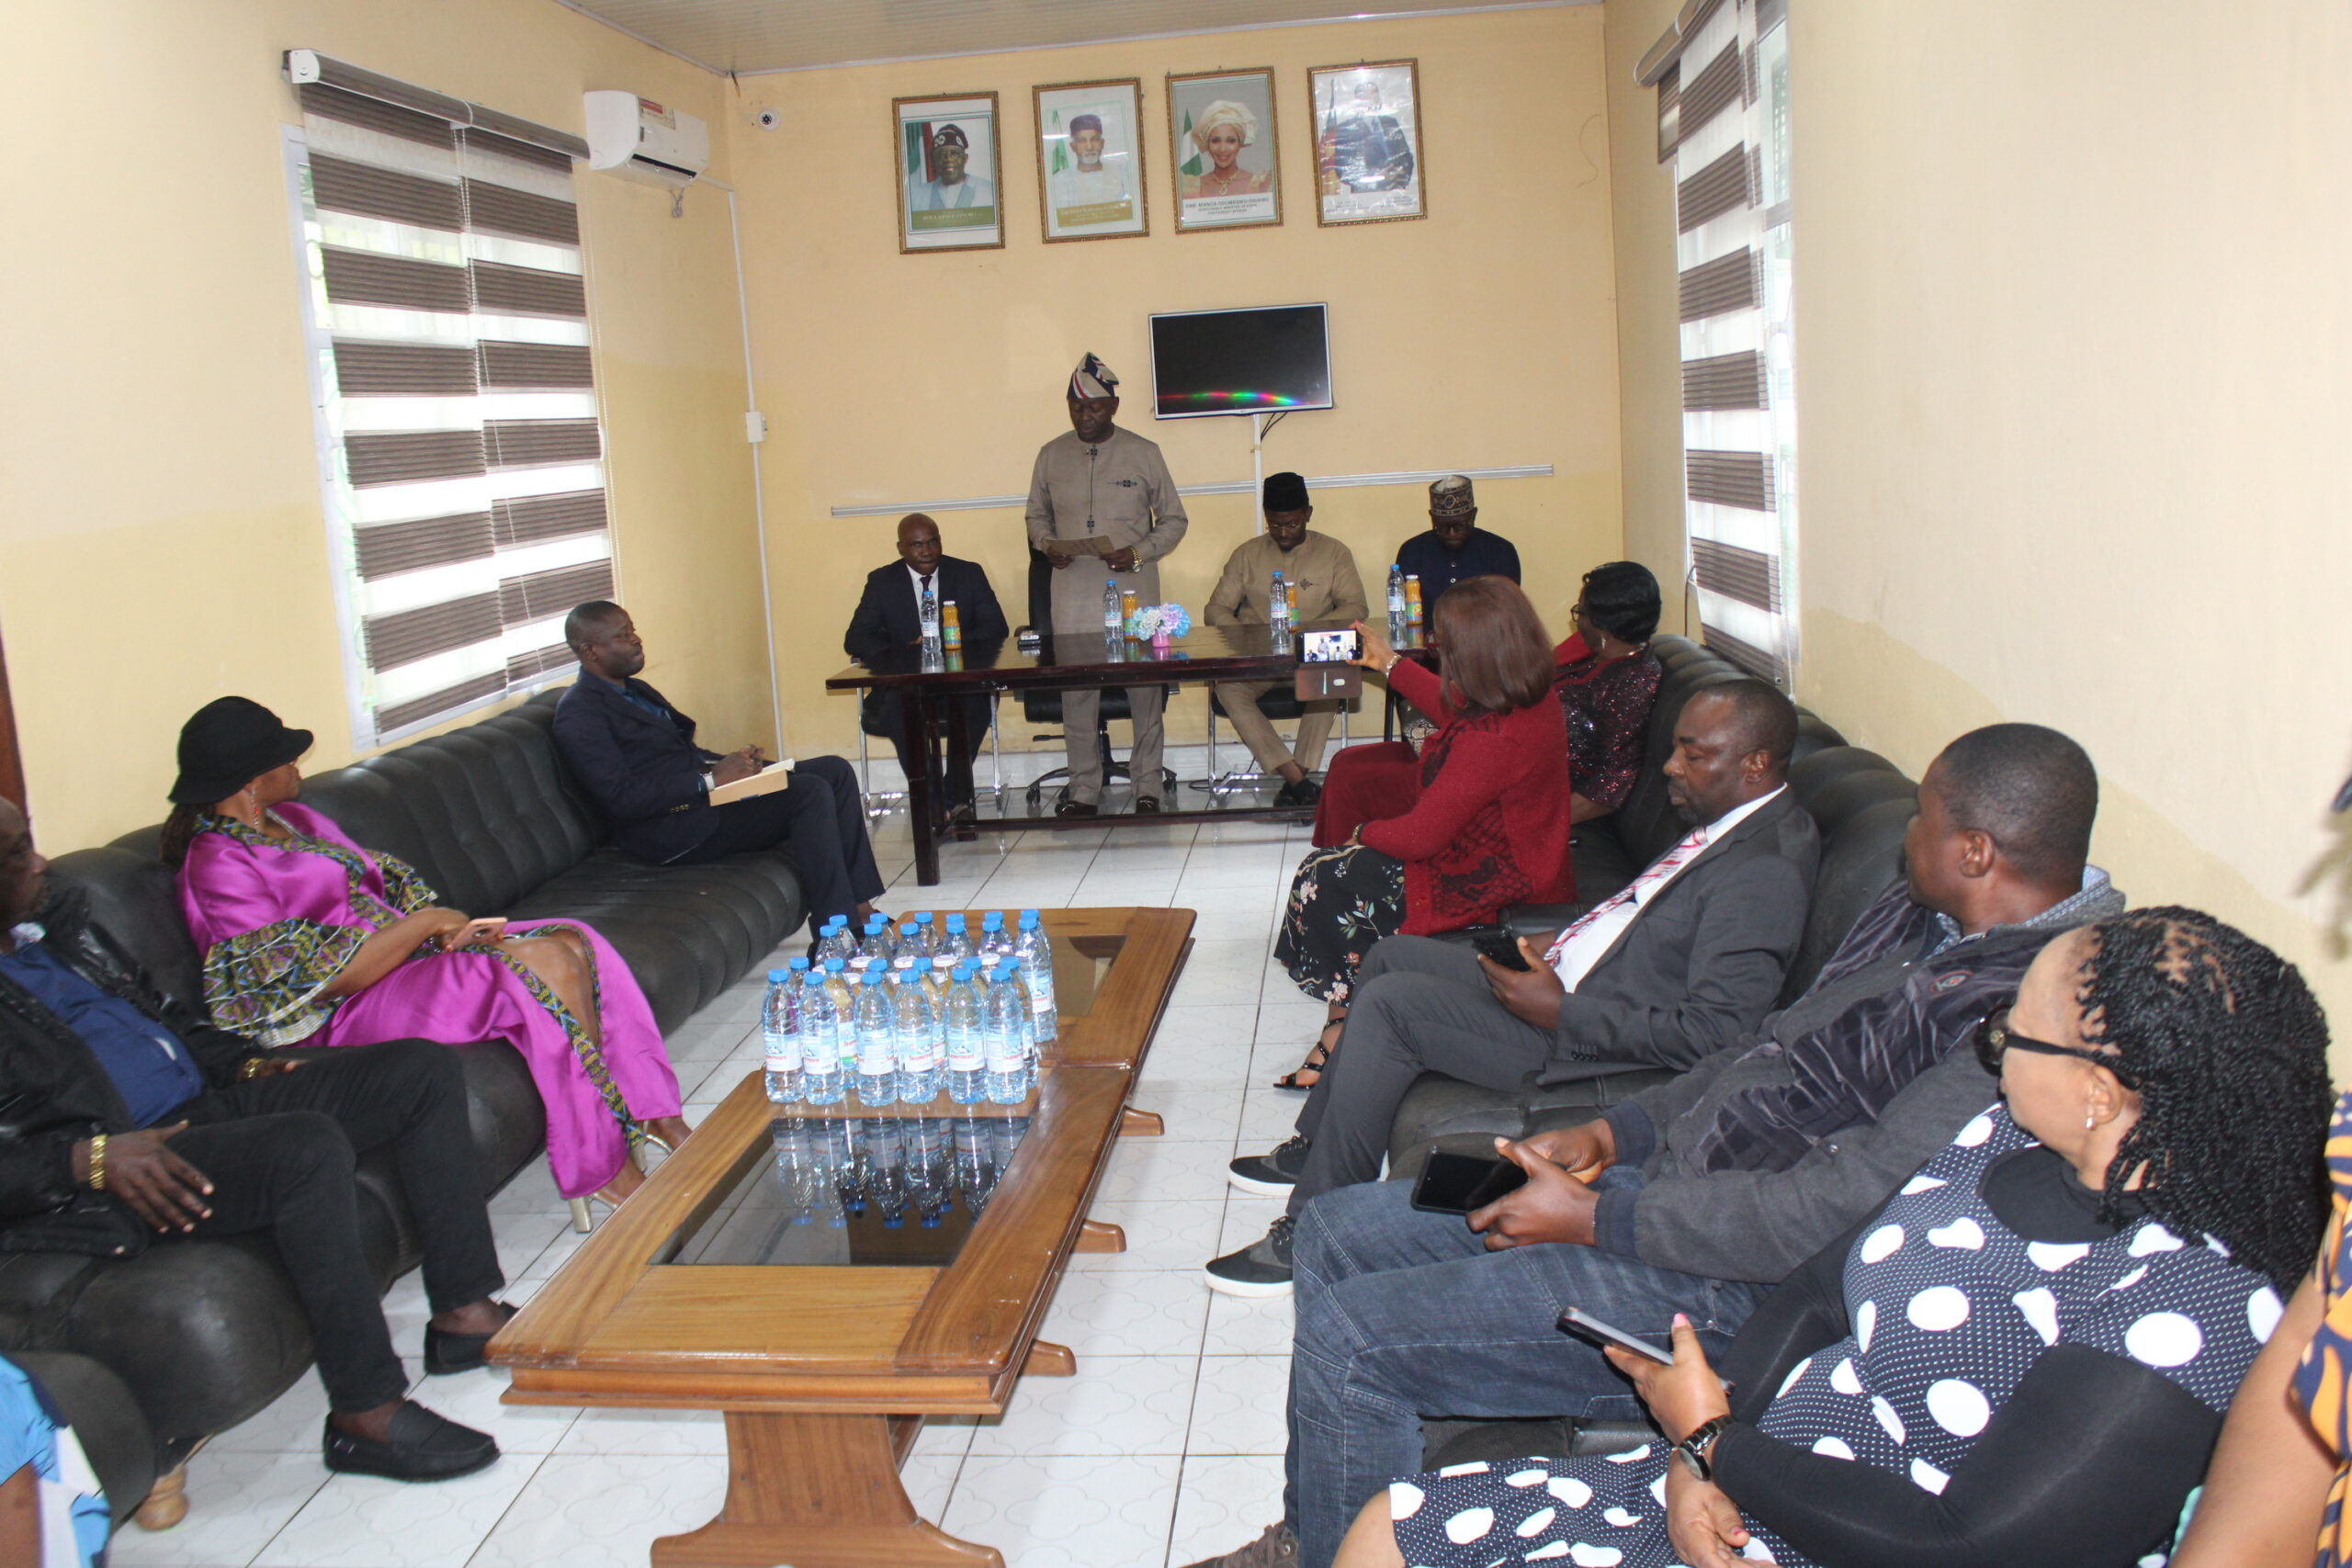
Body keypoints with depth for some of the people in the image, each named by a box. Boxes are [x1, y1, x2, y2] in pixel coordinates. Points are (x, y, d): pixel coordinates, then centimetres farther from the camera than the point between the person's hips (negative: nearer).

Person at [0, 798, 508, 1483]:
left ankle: (464, 1313, -1)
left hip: (209, 1101, 10)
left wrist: (241, 1063, 13)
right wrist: (92, 1158, -29)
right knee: (309, 1143, -36)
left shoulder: (57, 922, 17)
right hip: (123, 1173, -9)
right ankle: (367, 1412, -25)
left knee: (423, 1069, 1)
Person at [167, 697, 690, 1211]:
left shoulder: (292, 819, 15)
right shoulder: (218, 867, -13)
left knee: (572, 941, -12)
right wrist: (426, 922, -15)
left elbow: (385, 879, 16)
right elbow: (322, 978, -19)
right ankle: (604, 1169, -20)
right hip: (350, 1015, -9)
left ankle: (657, 1114, -13)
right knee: (546, 966, -26)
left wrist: (450, 928, -4)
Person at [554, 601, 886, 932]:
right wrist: (710, 779, -22)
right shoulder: (579, 714, -12)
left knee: (836, 771, -1)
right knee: (810, 793, -24)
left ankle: (859, 906, -6)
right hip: (673, 829, -10)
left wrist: (734, 762, 2)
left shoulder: (635, 690, 19)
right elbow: (622, 799, -21)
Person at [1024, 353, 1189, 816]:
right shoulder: (1051, 455, 7)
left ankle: (1147, 788, 11)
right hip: (1073, 593, 2)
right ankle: (1083, 791, 12)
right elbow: (1037, 515, 18)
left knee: (1144, 690, 0)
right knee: (1075, 694, 2)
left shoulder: (1143, 454, 2)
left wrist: (1139, 553, -11)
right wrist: (1047, 545, -4)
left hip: (1134, 591, -1)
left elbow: (1173, 520, 6)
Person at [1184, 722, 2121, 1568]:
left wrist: (1597, 1215, -18)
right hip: (1668, 1178, 10)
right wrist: (1610, 1133, 6)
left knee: (1346, 1335, -16)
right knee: (1333, 1232, 10)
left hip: (1736, 1289, -10)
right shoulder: (1923, 914, 9)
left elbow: (1842, 1209, -26)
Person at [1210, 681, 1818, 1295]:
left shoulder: (1766, 870, -23)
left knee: (1390, 1003, -19)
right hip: (1566, 980, 11)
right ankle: (1313, 1148, 26)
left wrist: (1561, 1011, -24)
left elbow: (1711, 1035, -28)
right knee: (1389, 956, 16)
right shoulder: (1727, 823, 8)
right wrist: (1558, 948, 6)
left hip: (1583, 1038, -11)